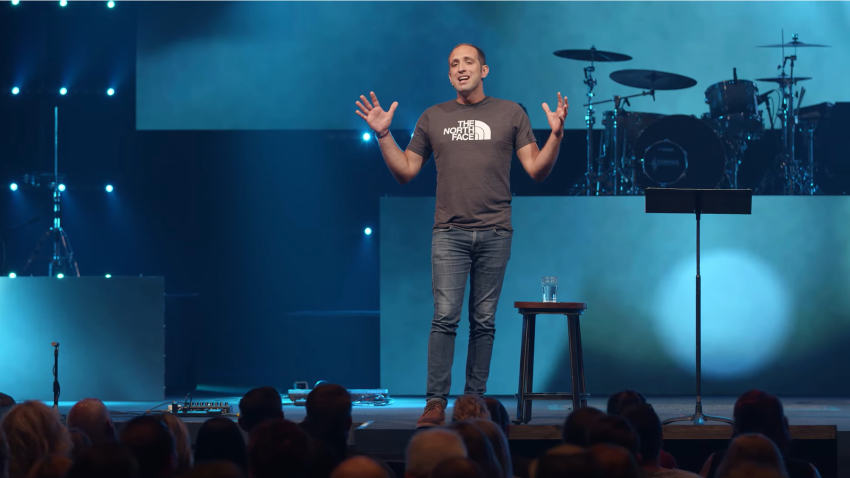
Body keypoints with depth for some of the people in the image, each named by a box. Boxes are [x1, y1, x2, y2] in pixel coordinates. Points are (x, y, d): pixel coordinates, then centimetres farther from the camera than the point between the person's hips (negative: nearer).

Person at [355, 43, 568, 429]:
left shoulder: (510, 114, 8)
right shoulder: (433, 118, 11)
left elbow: (536, 170, 5)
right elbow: (405, 171, 13)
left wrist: (556, 135, -9)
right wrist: (384, 136, 2)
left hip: (494, 233, 0)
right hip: (449, 232, 0)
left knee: (484, 321, 3)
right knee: (445, 316, -9)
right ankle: (435, 403, -9)